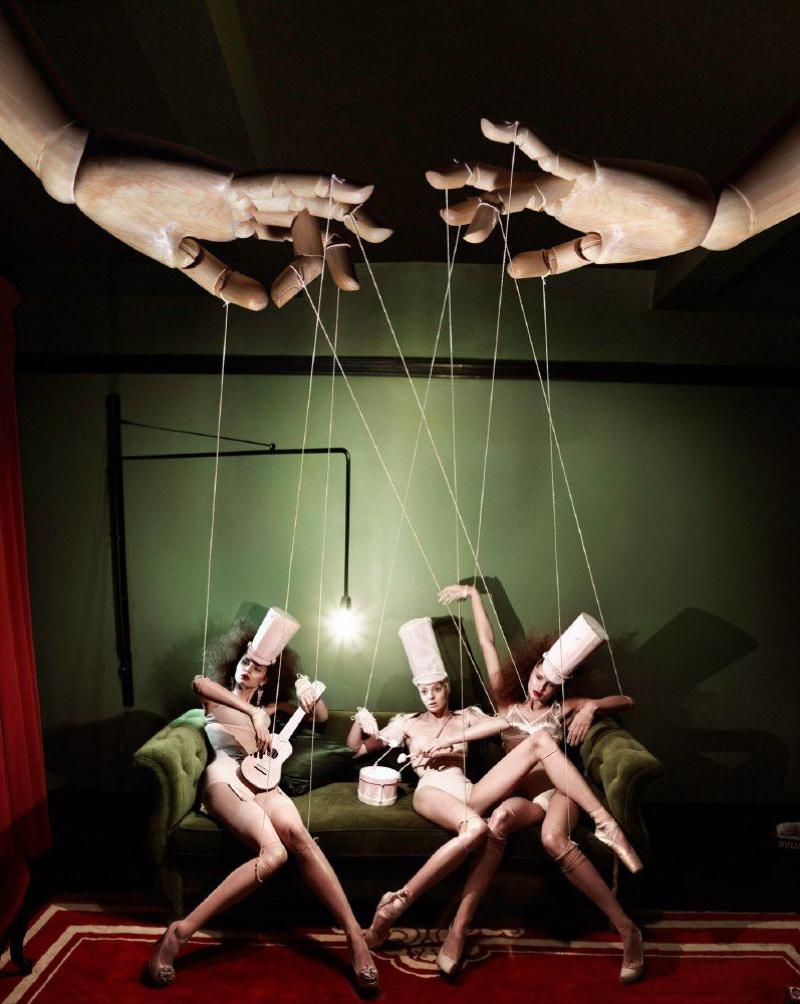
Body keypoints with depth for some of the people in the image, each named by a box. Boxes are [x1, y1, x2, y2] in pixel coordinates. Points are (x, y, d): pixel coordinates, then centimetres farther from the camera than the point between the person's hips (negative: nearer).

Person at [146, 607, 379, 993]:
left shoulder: (268, 708, 34)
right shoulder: (215, 699, 23)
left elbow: (321, 716, 30)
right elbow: (199, 683, -5)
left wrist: (307, 691, 9)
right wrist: (251, 712, -15)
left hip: (263, 782, 3)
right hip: (226, 777, -3)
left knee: (296, 834, -33)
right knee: (273, 852, -34)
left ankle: (354, 935, -34)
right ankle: (178, 933, -29)